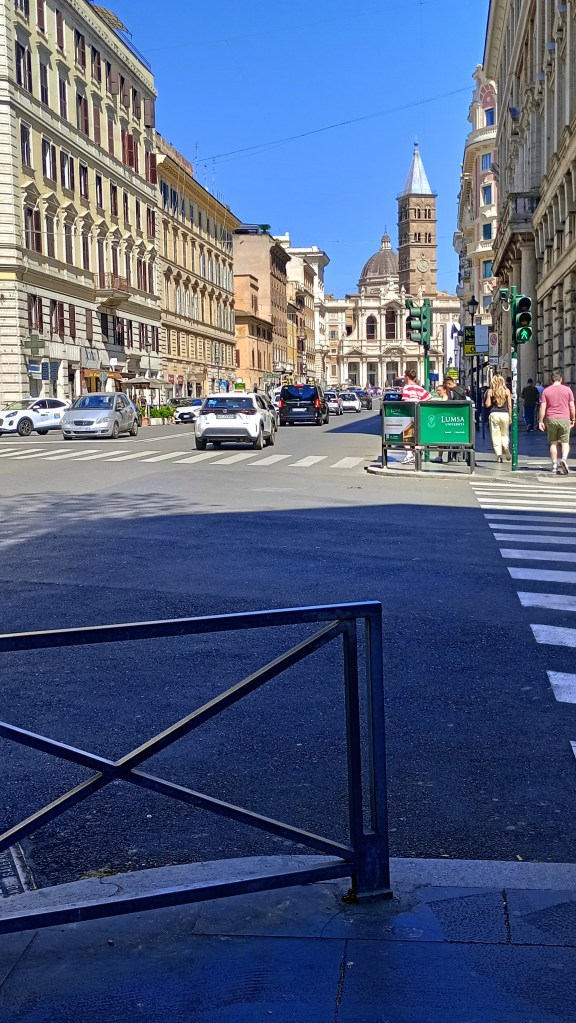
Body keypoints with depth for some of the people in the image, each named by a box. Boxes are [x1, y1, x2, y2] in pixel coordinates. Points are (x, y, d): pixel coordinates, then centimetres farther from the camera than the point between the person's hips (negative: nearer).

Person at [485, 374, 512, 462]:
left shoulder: (490, 391, 2)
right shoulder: (507, 391, 5)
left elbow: (487, 405, 1)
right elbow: (509, 405, 4)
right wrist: (510, 417, 10)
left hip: (494, 414, -1)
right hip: (505, 414, 1)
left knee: (496, 435, 4)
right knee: (505, 434, 15)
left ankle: (499, 455, -1)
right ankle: (506, 446, -14)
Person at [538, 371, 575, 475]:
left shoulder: (546, 391, 2)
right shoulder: (567, 389, 3)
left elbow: (542, 407, -3)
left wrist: (540, 421, 0)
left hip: (551, 419, 1)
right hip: (564, 419, 0)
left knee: (553, 443, 10)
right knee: (565, 443, 4)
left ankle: (554, 465, 10)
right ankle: (564, 459, -21)